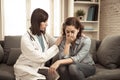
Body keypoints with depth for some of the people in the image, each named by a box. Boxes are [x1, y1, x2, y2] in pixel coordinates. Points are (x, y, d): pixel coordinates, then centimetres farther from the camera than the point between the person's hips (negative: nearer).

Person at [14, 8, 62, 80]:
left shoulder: (44, 35, 1)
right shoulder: (26, 39, -21)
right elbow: (40, 58, -21)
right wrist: (55, 46, -16)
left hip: (39, 68, 6)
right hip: (26, 70, -6)